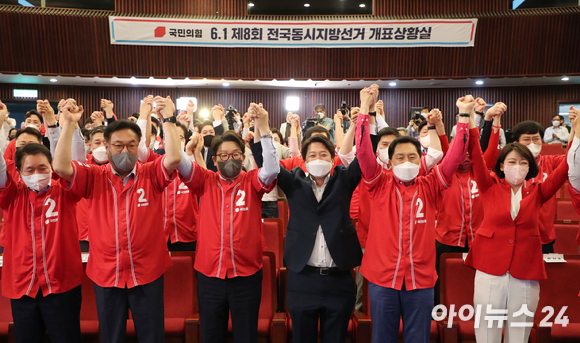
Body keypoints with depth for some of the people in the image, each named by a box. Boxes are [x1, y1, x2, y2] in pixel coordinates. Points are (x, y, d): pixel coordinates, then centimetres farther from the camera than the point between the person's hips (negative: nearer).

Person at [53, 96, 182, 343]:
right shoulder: (94, 177, -1)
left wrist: (167, 119, -24)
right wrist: (69, 123, -18)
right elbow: (60, 166, -15)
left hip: (148, 274, -1)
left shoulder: (151, 175, -4)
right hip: (106, 275, 1)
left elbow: (174, 158, -21)